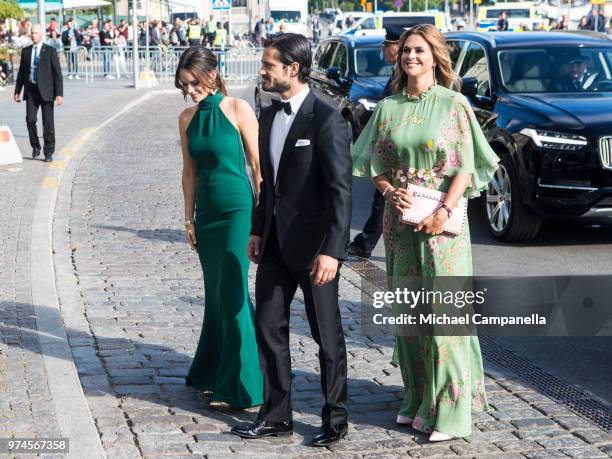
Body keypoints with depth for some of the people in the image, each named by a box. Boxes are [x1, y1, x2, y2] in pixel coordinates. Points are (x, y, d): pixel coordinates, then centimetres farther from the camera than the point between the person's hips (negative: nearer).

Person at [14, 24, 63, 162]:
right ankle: (35, 146, 14)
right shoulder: (26, 51, 9)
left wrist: (59, 93, -12)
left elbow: (57, 73, -5)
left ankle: (49, 152, 9)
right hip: (31, 90, 3)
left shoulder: (50, 51, -3)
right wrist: (17, 91, 10)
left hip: (46, 90, -3)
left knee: (48, 122, 0)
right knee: (30, 119, -7)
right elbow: (21, 72, 14)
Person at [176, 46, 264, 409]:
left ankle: (239, 388, 1)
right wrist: (189, 218, 11)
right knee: (216, 294, 12)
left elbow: (258, 165, -7)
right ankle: (214, 372, 24)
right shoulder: (188, 119, 8)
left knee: (232, 294, -6)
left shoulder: (237, 110, -8)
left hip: (238, 210, -5)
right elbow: (190, 172, 14)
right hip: (207, 214, 6)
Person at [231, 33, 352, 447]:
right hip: (275, 243, 8)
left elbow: (341, 190, -18)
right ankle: (277, 415, 23)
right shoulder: (269, 117, 9)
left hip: (313, 245, -8)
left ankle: (336, 419, 18)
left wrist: (332, 251, -23)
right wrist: (258, 231, 15)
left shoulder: (326, 119, -16)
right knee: (269, 328, 11)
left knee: (327, 335, 5)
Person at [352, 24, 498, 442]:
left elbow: (465, 167, -7)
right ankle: (418, 400, 20)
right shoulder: (388, 108, 8)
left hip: (440, 219, -4)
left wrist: (444, 211, -18)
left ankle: (450, 409, 1)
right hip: (400, 220, 4)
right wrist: (391, 192, -9)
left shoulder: (454, 105, -3)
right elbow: (377, 164, 10)